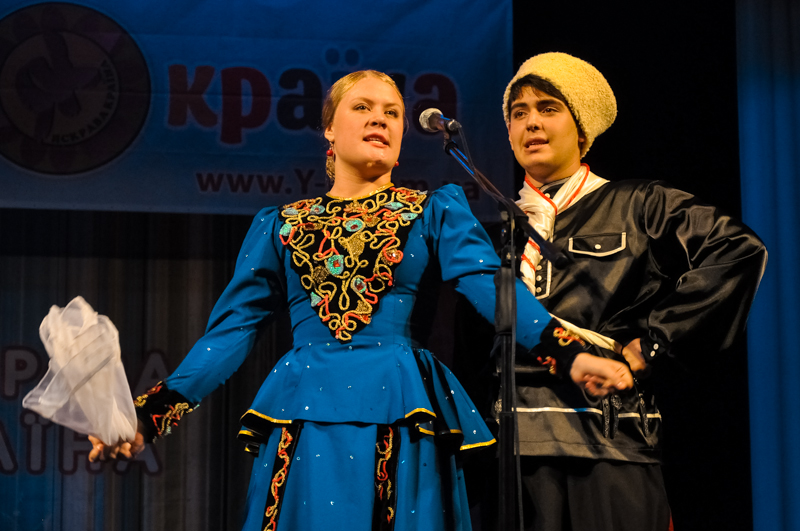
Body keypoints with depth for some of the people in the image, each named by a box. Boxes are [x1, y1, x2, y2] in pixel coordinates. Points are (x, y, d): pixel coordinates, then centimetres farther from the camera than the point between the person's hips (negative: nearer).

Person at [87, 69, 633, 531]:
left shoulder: (436, 211, 9)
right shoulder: (280, 225, 14)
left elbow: (490, 283, -7)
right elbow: (233, 328, 10)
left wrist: (569, 354, -24)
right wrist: (154, 410, 0)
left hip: (402, 421, -1)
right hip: (304, 428, 1)